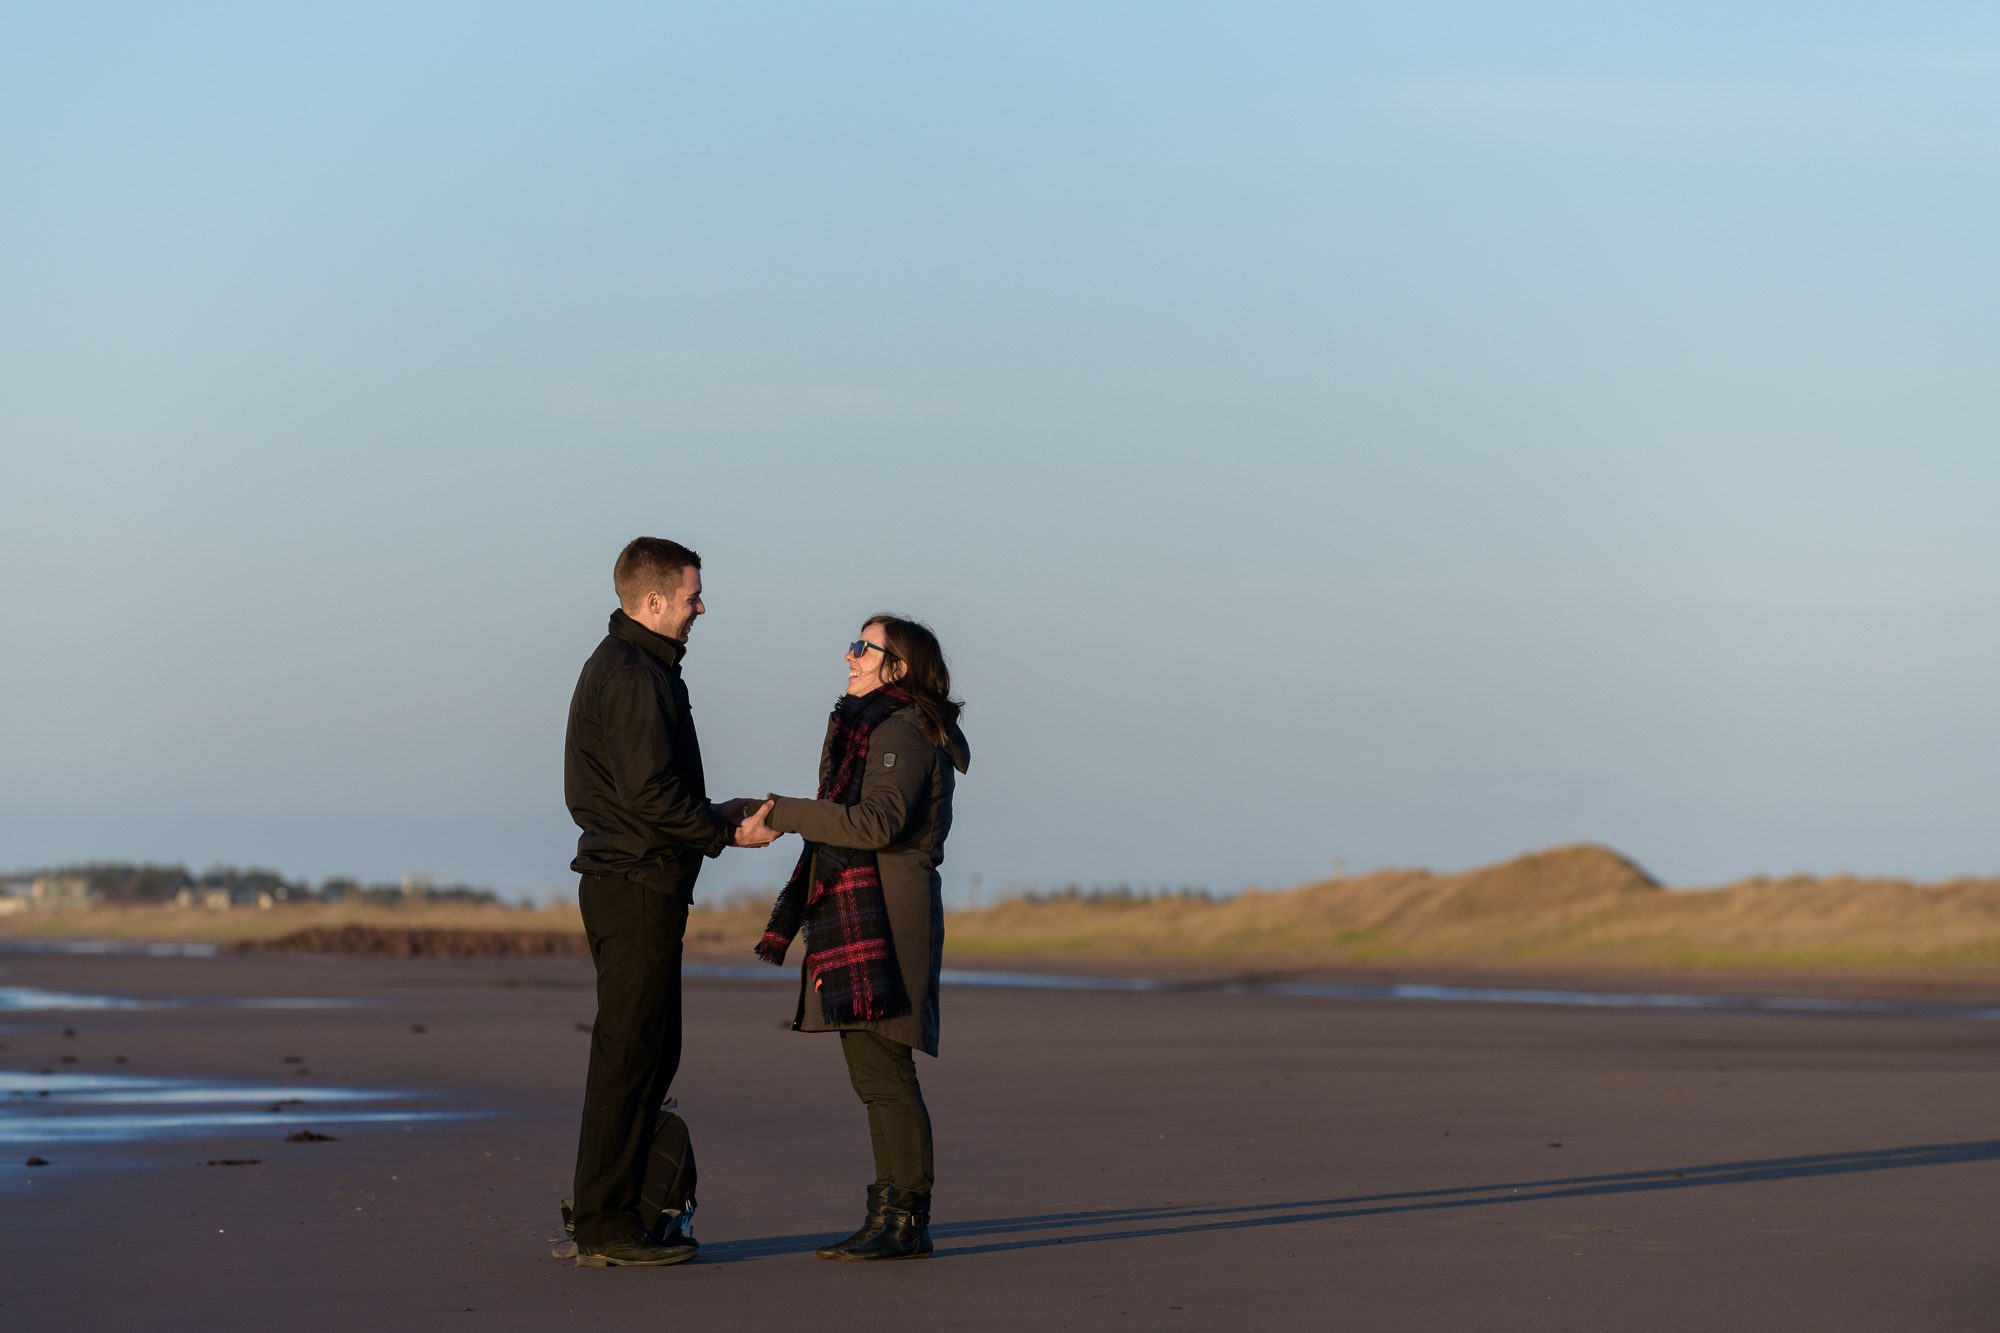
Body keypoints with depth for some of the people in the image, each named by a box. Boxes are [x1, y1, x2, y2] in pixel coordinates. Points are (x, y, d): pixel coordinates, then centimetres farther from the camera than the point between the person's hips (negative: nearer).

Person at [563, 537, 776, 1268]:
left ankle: (607, 1214, 18)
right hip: (638, 885, -11)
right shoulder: (635, 677, -16)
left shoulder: (620, 666, 18)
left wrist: (715, 814, 16)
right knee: (630, 1055, -8)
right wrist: (726, 831, -11)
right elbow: (649, 794, -22)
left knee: (650, 1051, 14)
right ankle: (605, 1226, -6)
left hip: (626, 883, 11)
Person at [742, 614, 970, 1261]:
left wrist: (786, 813, -18)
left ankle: (906, 1220, -9)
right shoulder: (876, 728, 21)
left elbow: (878, 822, -22)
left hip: (883, 915, -11)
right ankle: (891, 1216, 13)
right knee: (874, 1071, 10)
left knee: (882, 1069, -10)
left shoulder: (902, 733, -10)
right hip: (858, 916, 11)